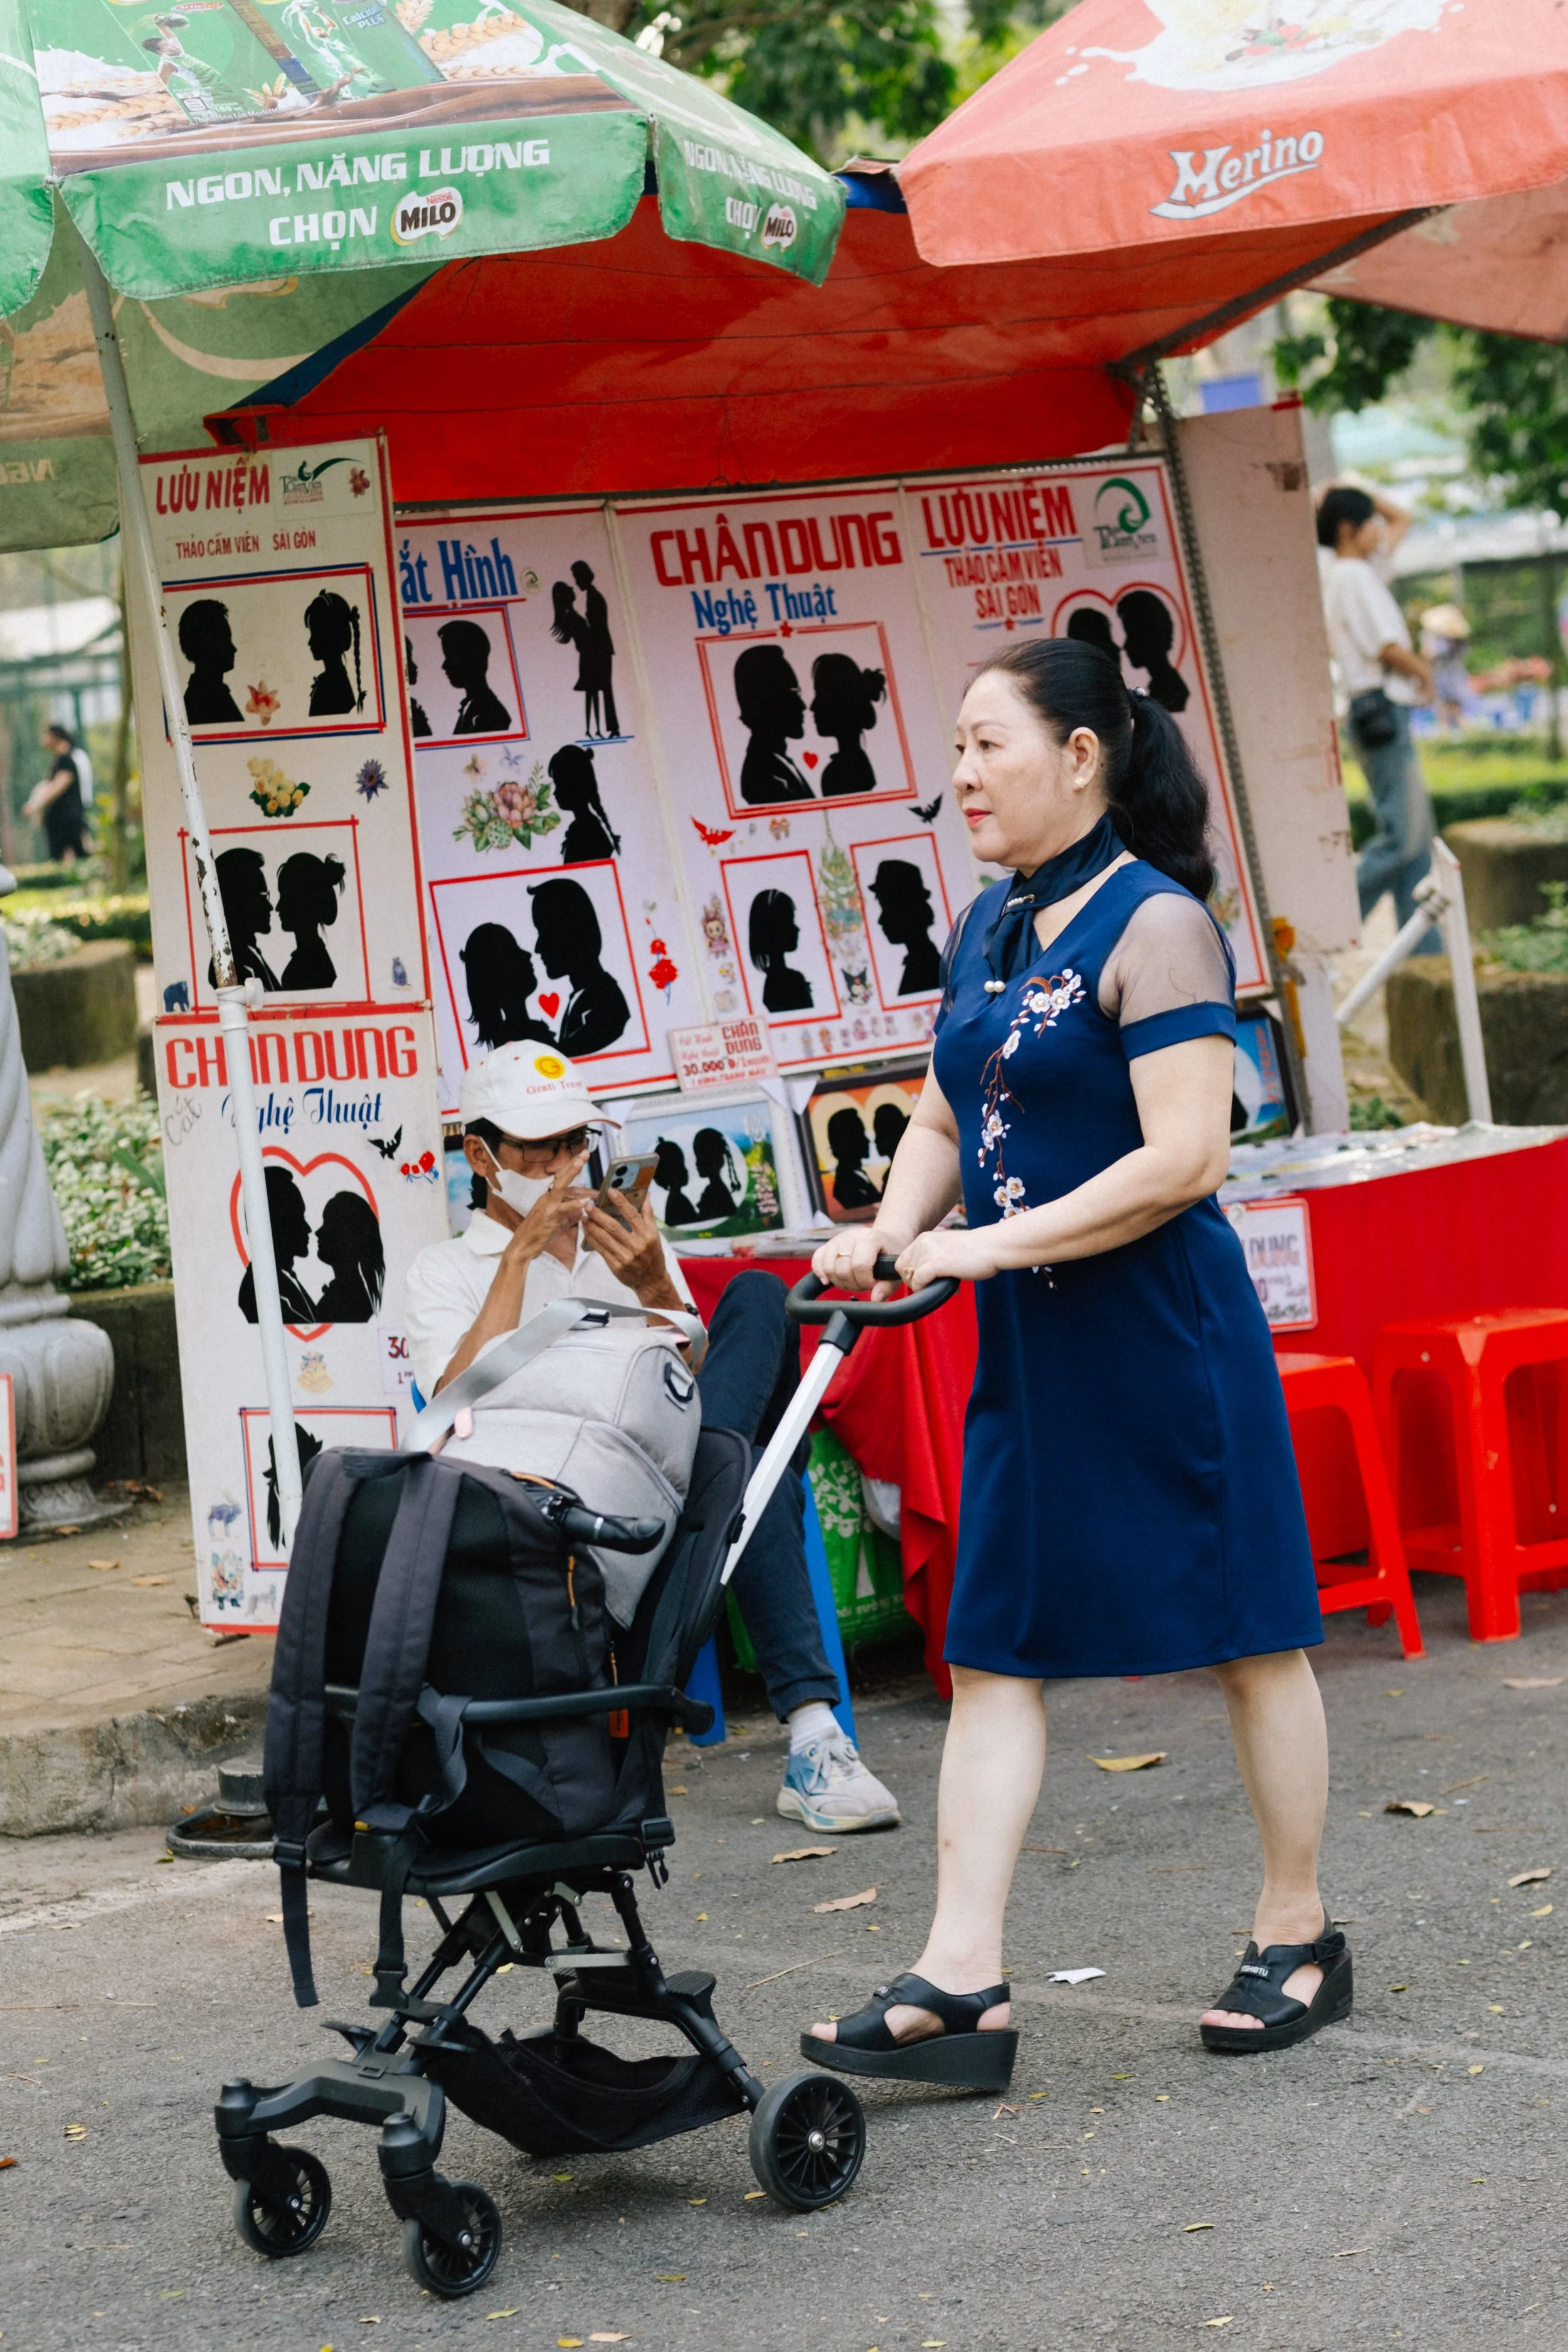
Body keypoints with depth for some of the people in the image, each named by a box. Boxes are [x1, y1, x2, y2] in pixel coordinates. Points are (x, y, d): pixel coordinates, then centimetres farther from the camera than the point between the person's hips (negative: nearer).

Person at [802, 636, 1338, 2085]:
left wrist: (990, 1246, -20)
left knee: (1249, 1632, 5)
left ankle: (1300, 1939, 19)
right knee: (995, 1649, 3)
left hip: (1162, 1331, -8)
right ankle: (961, 1976, 4)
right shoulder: (988, 929, 11)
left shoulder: (1154, 926, -14)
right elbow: (943, 1119, 19)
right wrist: (891, 1232, -1)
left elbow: (1185, 1160, -21)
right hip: (1028, 1344, 8)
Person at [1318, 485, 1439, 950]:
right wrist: (1423, 671, 0)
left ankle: (1423, 946, 7)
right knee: (1402, 838, -14)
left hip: (1383, 716, 10)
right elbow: (1387, 647, -18)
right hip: (1380, 709, -10)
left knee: (1416, 838, 8)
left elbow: (1400, 520, 29)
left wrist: (1353, 493, 16)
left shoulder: (1354, 570, 16)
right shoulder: (1353, 576, -12)